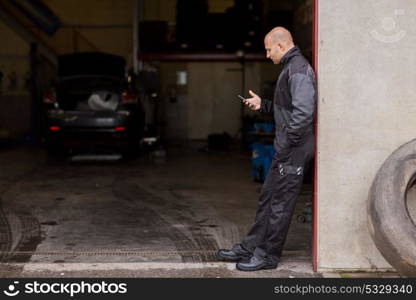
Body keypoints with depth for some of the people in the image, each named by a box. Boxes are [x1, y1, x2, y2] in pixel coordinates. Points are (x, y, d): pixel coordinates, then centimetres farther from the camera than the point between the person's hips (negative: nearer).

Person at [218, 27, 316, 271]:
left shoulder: (298, 70, -17)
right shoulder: (291, 68, 17)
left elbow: (303, 112, -26)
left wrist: (287, 144, -22)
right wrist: (262, 104, 15)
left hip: (294, 151, -11)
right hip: (287, 151, 11)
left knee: (280, 204, -2)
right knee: (268, 198, 15)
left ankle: (268, 256, 8)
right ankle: (249, 248, 24)